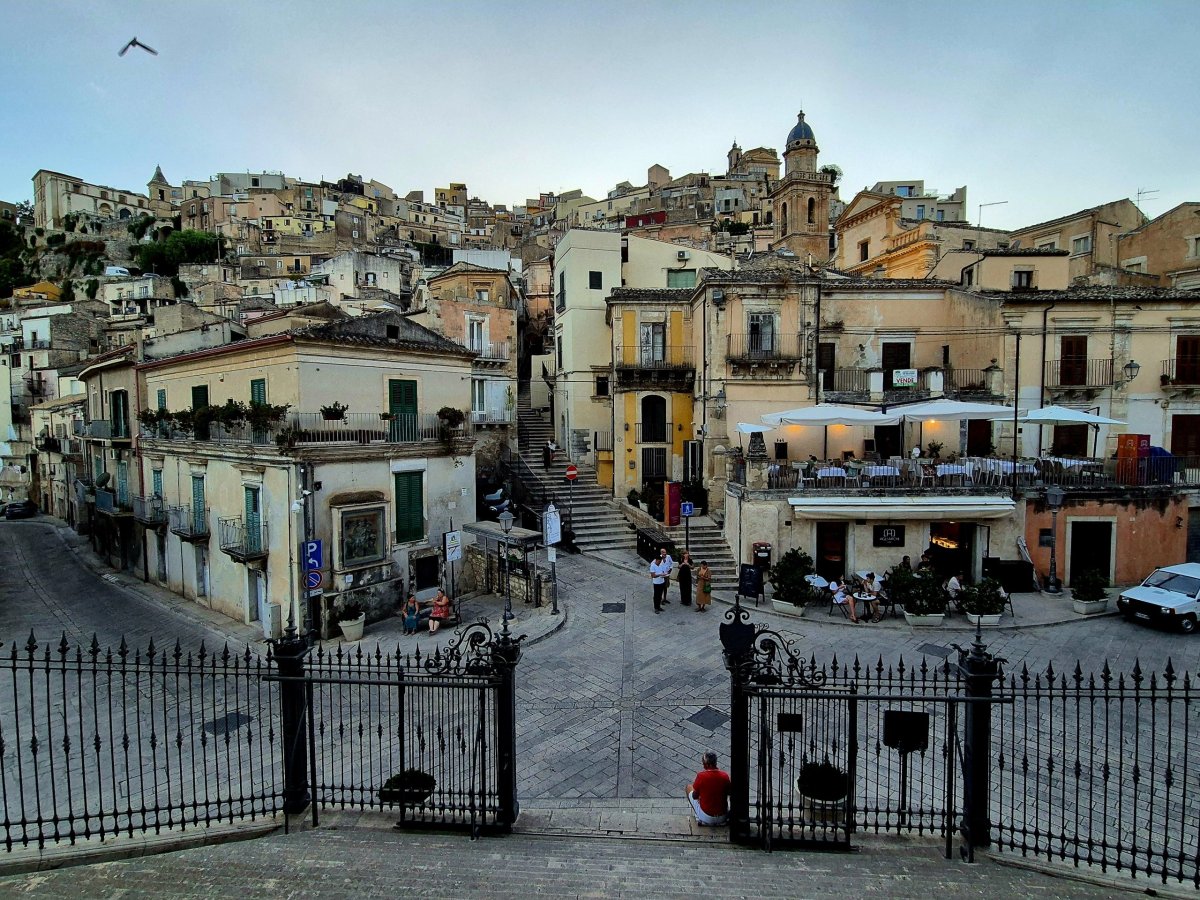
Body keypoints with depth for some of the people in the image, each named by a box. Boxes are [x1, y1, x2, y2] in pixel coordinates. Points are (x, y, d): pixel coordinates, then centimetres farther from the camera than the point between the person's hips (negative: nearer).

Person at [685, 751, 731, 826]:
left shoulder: (701, 775, -20)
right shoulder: (725, 775, -11)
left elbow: (694, 796, -6)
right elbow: (728, 793, 7)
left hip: (706, 818, -3)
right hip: (723, 817, 3)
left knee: (689, 787, 16)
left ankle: (698, 817, 18)